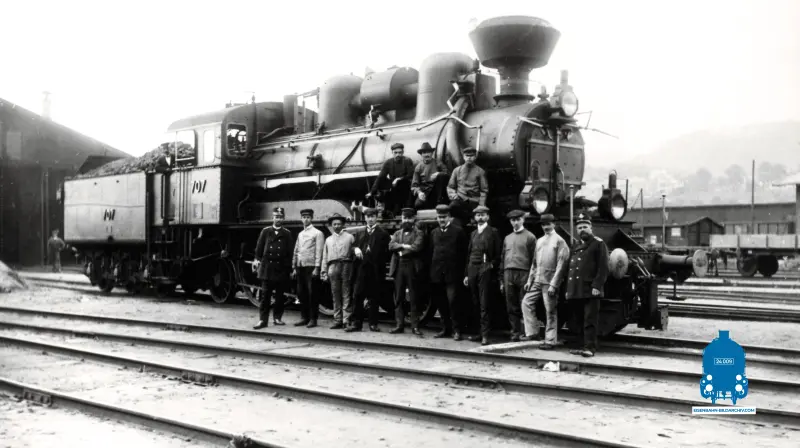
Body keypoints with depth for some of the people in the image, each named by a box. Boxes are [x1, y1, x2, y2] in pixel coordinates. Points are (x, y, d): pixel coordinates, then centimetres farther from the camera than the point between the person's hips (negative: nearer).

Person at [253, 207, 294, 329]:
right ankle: (263, 319, -1)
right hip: (267, 267, 0)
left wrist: (290, 269, 0)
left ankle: (277, 317, 17)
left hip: (281, 269, 0)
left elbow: (290, 252, 4)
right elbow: (259, 247, 8)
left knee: (280, 295, 6)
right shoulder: (265, 231, 7)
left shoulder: (287, 234, 6)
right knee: (265, 294, -2)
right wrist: (258, 259, -4)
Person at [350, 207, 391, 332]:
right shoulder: (360, 234, 16)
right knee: (357, 297, 0)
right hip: (362, 270, 4)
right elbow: (356, 246, 18)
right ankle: (357, 323, 5)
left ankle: (373, 324, 10)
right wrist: (356, 249, -3)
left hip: (376, 271, -3)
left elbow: (386, 252, -3)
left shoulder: (383, 234, 1)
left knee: (374, 298, 2)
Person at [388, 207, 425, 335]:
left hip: (412, 267, -4)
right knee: (398, 298, 4)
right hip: (398, 267, 4)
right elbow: (391, 246, 1)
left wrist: (400, 250, -5)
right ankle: (399, 325, 9)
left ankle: (415, 326, 0)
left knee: (413, 298, -3)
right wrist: (404, 246, -12)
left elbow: (416, 247, -12)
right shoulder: (397, 233, 18)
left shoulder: (418, 233, 5)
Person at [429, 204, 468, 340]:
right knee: (440, 303, 8)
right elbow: (431, 252, 14)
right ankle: (446, 328, 19)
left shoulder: (458, 231, 0)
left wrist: (462, 272, -8)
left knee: (453, 301, -10)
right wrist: (431, 271, 5)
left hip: (452, 273, -5)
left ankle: (456, 330, -2)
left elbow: (463, 252, -2)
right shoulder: (434, 233, 15)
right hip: (437, 274, 5)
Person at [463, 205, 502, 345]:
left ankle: (485, 335, -7)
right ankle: (479, 332, 13)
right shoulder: (473, 233, 19)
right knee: (475, 303, 7)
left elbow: (498, 253, -3)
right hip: (472, 270, 6)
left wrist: (492, 265, -12)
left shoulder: (493, 232, 1)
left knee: (484, 304, -8)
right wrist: (466, 274, 15)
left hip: (485, 269, -6)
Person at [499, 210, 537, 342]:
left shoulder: (530, 237, 3)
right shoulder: (507, 238, 18)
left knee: (524, 306, -4)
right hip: (508, 274, 5)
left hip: (523, 274, -5)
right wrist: (501, 280, 13)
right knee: (511, 307, 5)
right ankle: (515, 333, 11)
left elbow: (534, 259, -2)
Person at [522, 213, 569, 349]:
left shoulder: (559, 241, -6)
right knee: (526, 302, 1)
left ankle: (550, 341, 5)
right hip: (537, 281, 7)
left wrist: (553, 284, -17)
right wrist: (530, 280, 12)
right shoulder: (539, 241, 15)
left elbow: (561, 264, -11)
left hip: (550, 282, -7)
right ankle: (532, 333, 9)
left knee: (550, 311, -2)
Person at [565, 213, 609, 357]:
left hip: (590, 291, -7)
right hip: (576, 291, 7)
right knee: (580, 321, 9)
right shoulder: (576, 247, 22)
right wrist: (568, 289, 16)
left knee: (590, 320, -8)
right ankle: (584, 345, 15)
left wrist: (597, 286, -16)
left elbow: (603, 268, -7)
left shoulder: (598, 244, 1)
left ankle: (590, 347, -9)